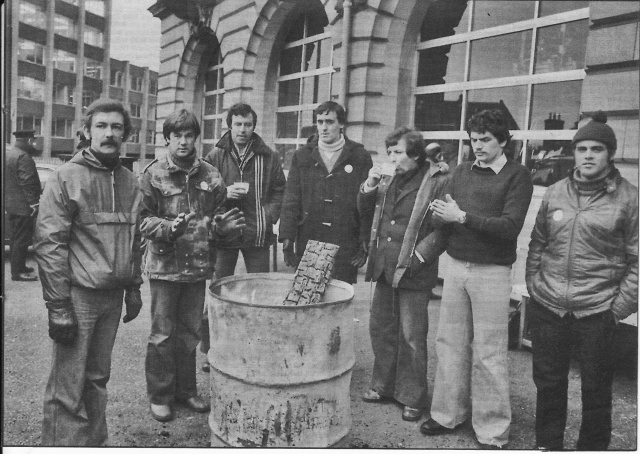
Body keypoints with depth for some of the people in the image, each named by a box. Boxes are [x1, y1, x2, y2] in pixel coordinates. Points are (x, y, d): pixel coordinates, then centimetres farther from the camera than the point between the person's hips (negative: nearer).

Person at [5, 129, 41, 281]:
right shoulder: (23, 157, -19)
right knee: (22, 240, -2)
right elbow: (27, 183, -22)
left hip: (10, 204, 10)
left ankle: (18, 266, 29)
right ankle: (18, 272, 3)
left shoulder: (7, 152, 12)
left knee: (16, 238, 19)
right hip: (22, 206, -10)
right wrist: (34, 204, -20)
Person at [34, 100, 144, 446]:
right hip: (78, 296, -5)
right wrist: (58, 307, -14)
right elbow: (48, 245, -11)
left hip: (113, 296, 5)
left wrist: (134, 288, 14)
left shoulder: (130, 183, 9)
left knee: (97, 378, 16)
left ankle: (94, 443, 28)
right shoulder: (66, 178, -8)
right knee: (68, 388, 0)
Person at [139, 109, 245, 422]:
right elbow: (143, 220, -7)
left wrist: (223, 224, -9)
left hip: (197, 265, 3)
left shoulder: (210, 176, 4)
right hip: (164, 265, -3)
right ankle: (160, 395, 22)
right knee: (162, 334, 5)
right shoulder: (153, 174, -5)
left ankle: (185, 390, 30)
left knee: (189, 332, 15)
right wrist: (170, 227, -24)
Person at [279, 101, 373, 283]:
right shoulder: (302, 156, 8)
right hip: (307, 244, 2)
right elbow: (291, 200, 6)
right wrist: (287, 238, -2)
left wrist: (365, 242, -5)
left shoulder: (360, 157, 3)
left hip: (345, 247, -1)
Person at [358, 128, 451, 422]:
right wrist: (370, 184, -3)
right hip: (384, 265, 7)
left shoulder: (438, 179, -11)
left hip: (413, 270, -7)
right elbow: (363, 208, 14)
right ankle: (383, 386, 33)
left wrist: (417, 256, -17)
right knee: (380, 328, 16)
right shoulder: (389, 178, 10)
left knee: (411, 337, 2)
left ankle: (412, 398, 19)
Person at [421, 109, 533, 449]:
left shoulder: (517, 176, -3)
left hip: (491, 271, -5)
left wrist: (463, 217, -18)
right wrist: (440, 214, -14)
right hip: (456, 265, 5)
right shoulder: (461, 172, 12)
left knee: (488, 354, 0)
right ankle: (449, 413, 26)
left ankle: (493, 432, 13)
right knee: (450, 344, 10)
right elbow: (446, 218, 9)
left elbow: (510, 227, -14)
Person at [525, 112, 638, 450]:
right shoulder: (554, 193, 8)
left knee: (596, 388, 10)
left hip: (597, 312, -3)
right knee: (548, 382, 15)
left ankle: (592, 447, 30)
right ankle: (547, 444, 35)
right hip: (547, 308, 3)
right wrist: (533, 287, 6)